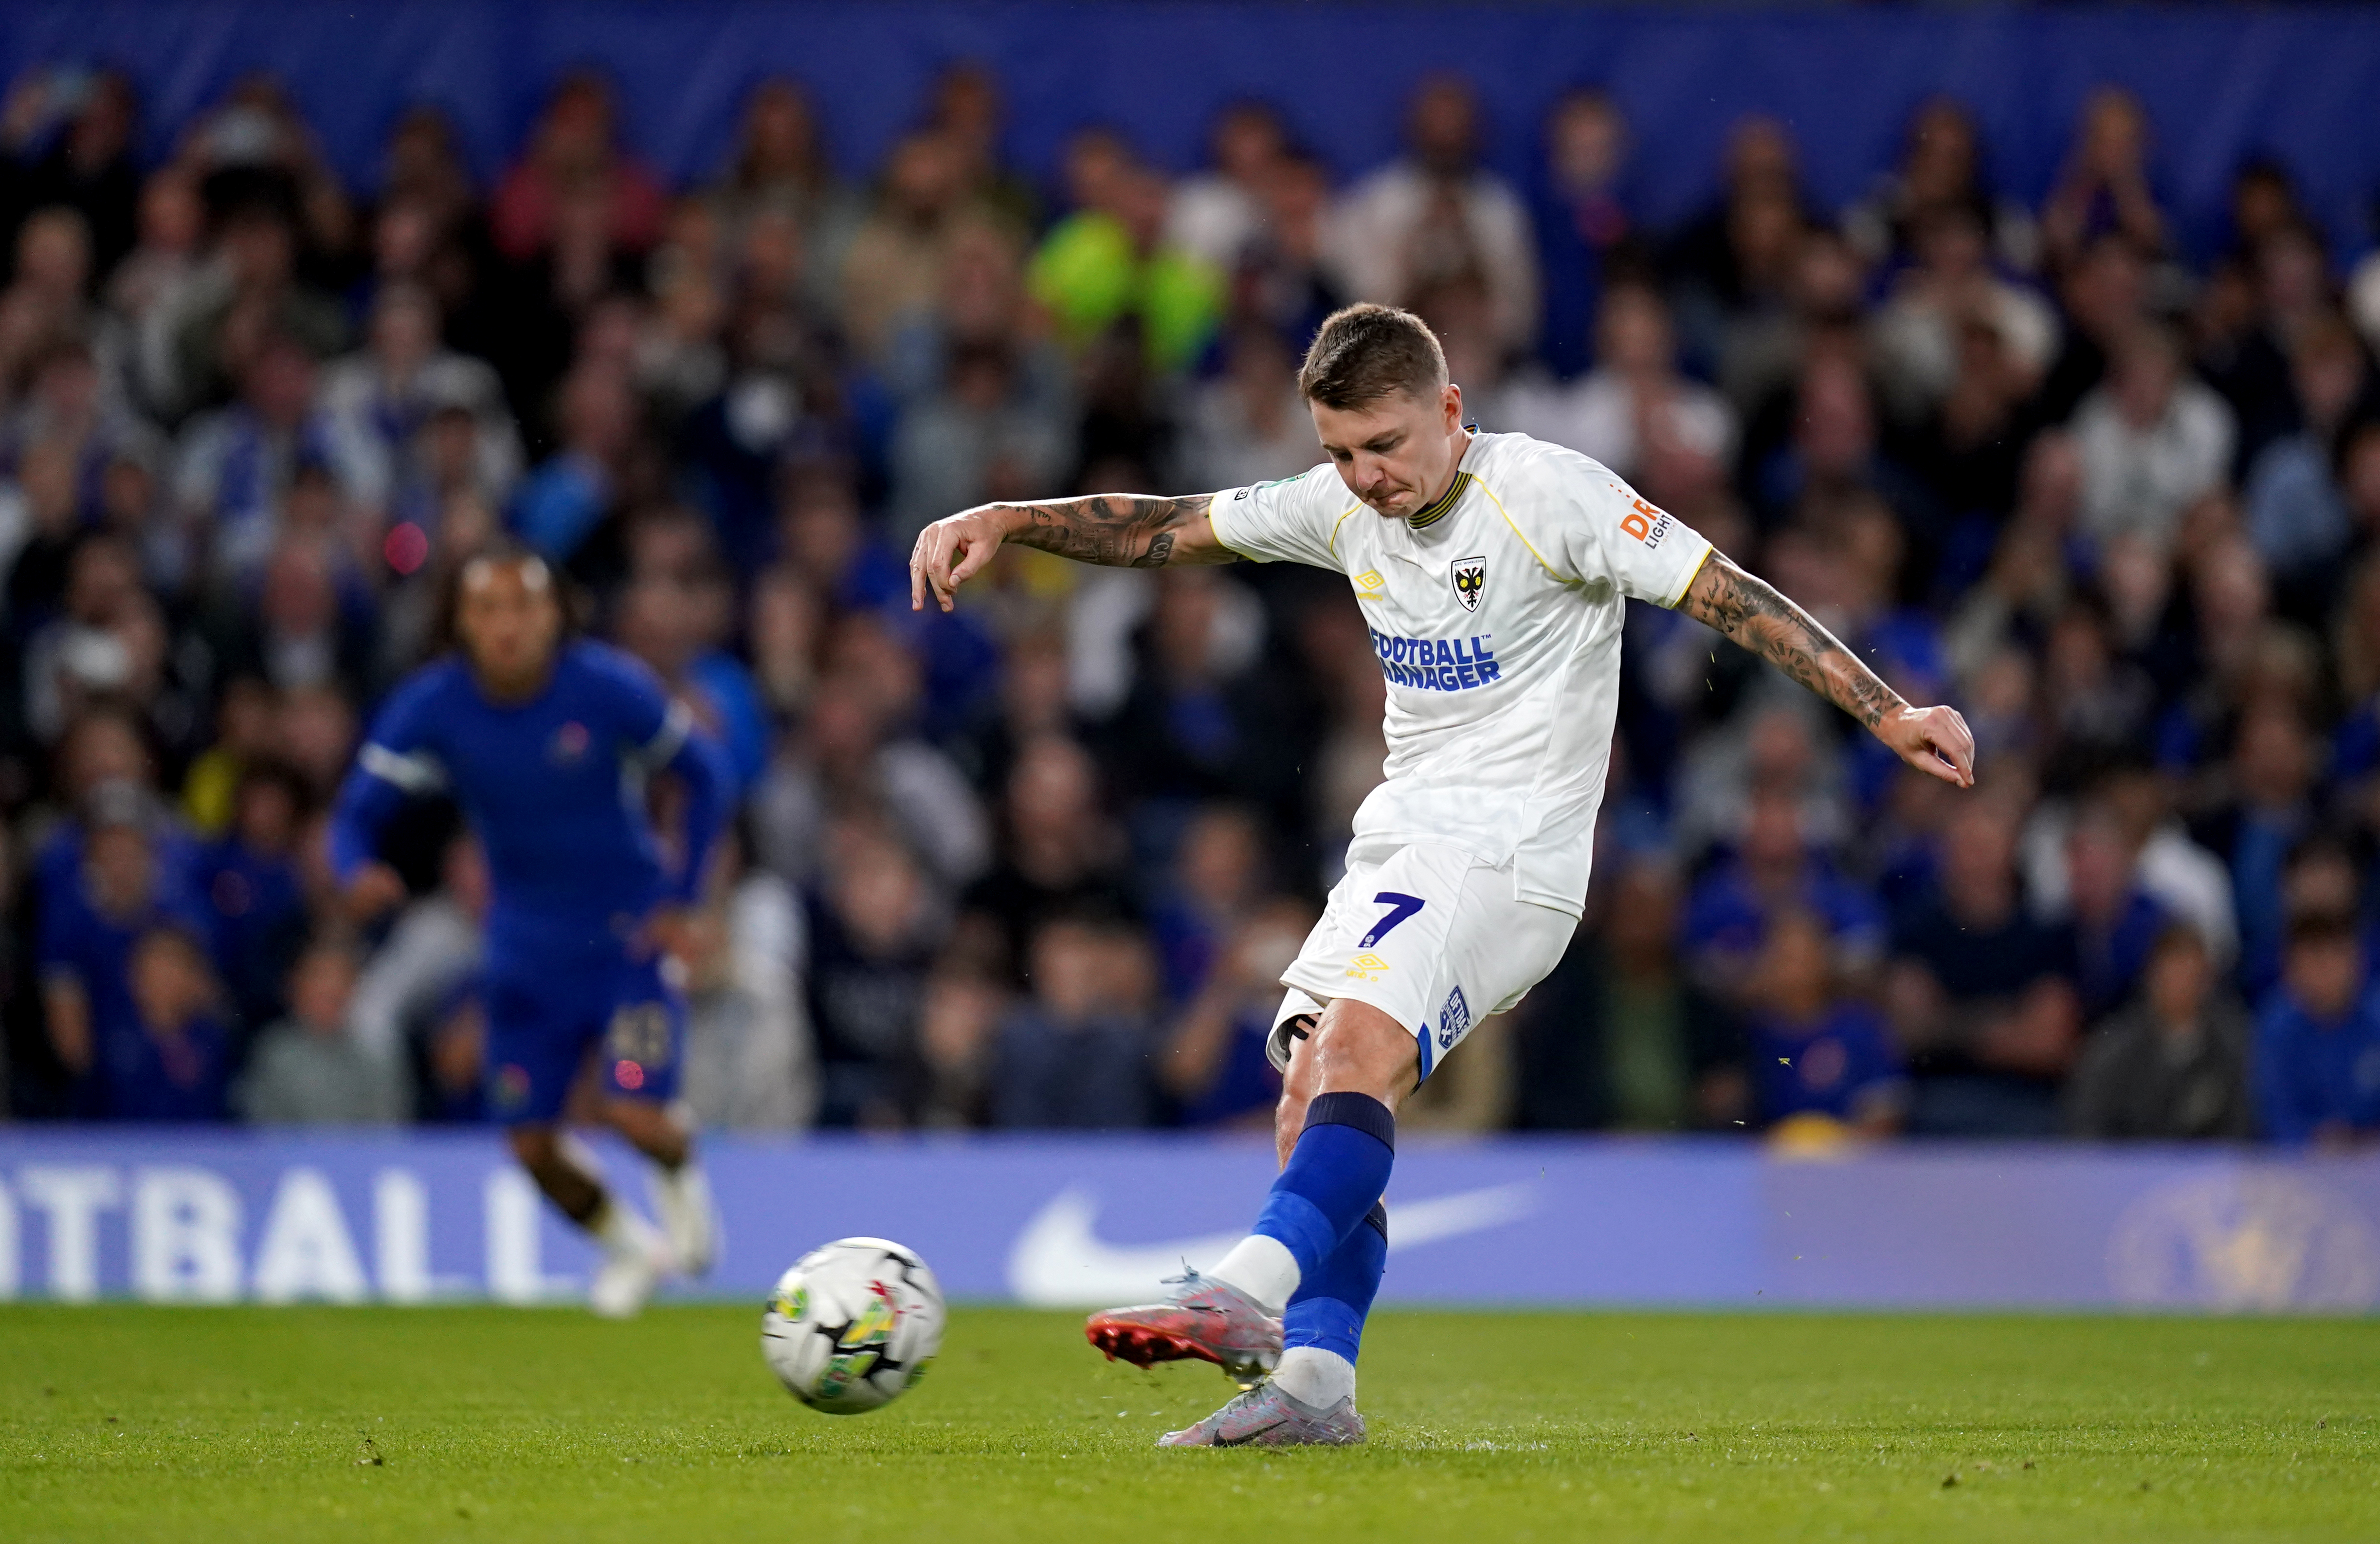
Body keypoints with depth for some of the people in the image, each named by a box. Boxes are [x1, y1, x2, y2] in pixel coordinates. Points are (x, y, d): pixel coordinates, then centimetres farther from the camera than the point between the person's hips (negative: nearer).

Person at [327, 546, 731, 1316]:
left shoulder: (607, 687, -18)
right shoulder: (431, 706, -14)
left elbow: (704, 773, -3)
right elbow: (357, 811, -14)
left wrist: (680, 900, -8)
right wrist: (358, 871, -37)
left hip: (630, 932, -3)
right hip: (527, 946, 3)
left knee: (632, 1112, -18)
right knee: (532, 1143, 0)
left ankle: (684, 1180, 20)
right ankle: (630, 1247, 31)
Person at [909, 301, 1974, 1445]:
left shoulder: (1549, 494, -11)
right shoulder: (1345, 508, 8)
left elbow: (1733, 599, -11)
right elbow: (1165, 530, 14)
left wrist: (1888, 713, -16)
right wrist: (1005, 522, 1)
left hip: (1511, 854, -8)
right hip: (1395, 845, 8)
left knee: (1357, 1049, -27)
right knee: (1311, 1099, -5)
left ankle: (1251, 1288, -42)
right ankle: (1314, 1381, -7)